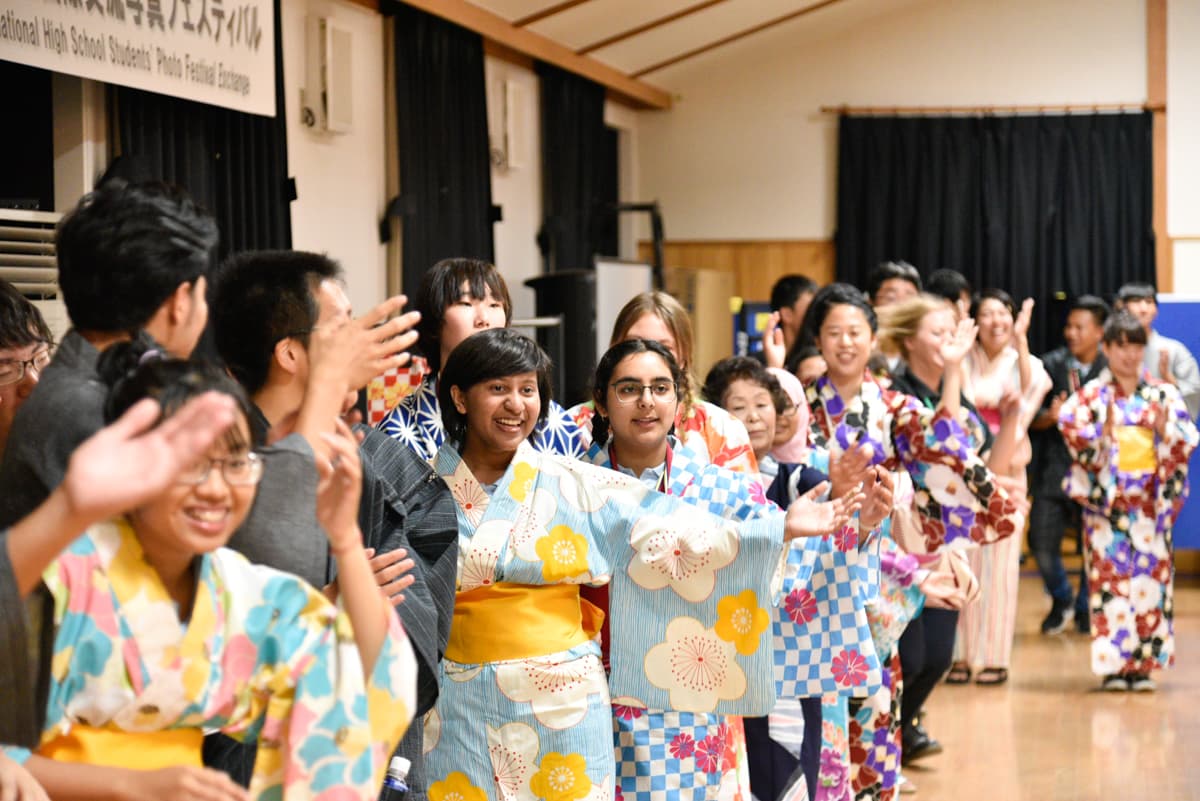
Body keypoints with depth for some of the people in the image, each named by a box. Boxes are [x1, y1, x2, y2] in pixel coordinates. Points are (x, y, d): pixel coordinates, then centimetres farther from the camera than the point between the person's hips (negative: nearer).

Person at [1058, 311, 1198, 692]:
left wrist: (1166, 431, -15)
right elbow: (1072, 434, -7)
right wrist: (1102, 432, -23)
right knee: (1109, 577, -3)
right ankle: (1112, 664, 2)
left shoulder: (1164, 394, 7)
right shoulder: (1091, 396, 1)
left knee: (1151, 577, 0)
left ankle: (1143, 663, 7)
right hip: (1106, 502, -2)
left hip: (1151, 503, 2)